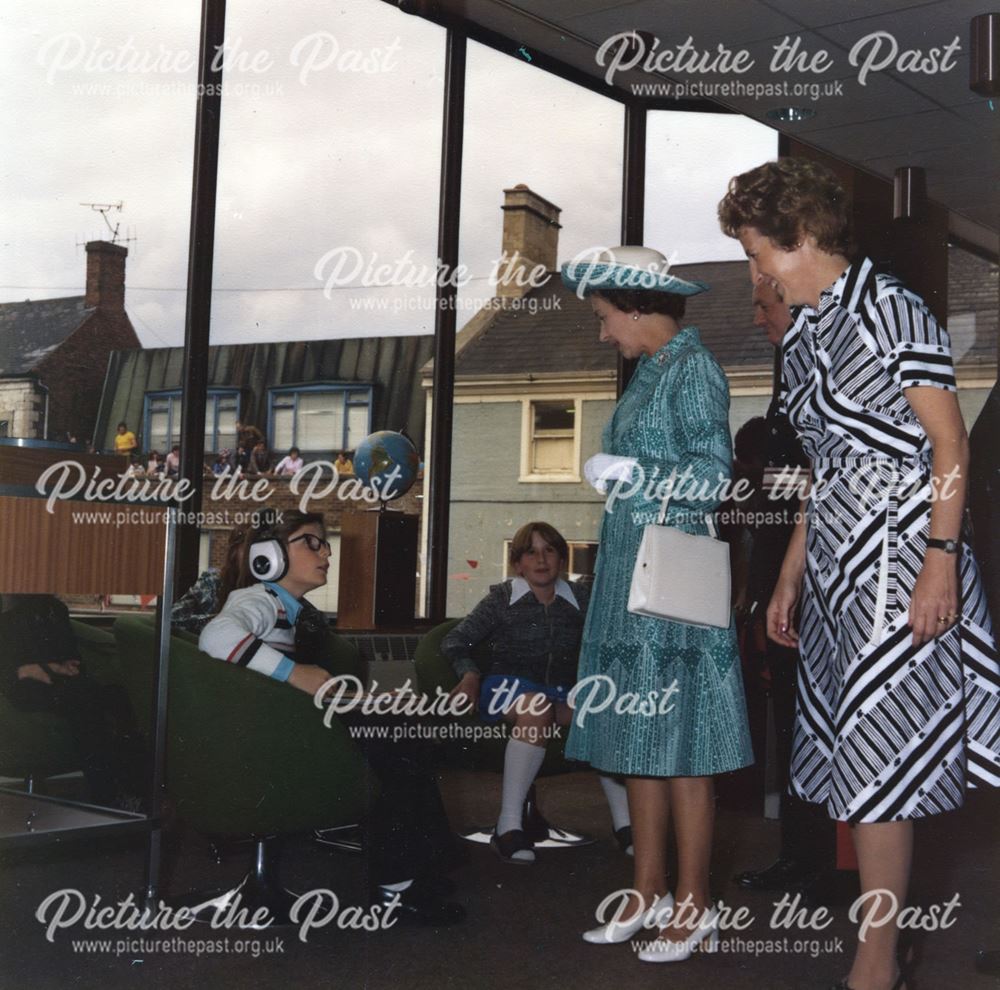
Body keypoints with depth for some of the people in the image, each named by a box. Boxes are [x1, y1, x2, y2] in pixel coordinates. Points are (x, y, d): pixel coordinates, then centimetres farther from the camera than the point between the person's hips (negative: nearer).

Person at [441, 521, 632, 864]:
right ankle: (508, 826, -37)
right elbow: (455, 640, 10)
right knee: (537, 707, -39)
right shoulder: (501, 599, 9)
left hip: (564, 693, 2)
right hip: (508, 686, -2)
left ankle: (624, 823, -32)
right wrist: (469, 675, -8)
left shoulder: (580, 599, 15)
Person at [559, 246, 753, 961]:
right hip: (631, 578, 9)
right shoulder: (652, 372, 16)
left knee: (679, 743, -4)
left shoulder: (693, 368, -10)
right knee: (639, 739, 11)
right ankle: (650, 894, 19)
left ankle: (695, 908, 6)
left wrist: (626, 469, -15)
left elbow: (714, 477, -16)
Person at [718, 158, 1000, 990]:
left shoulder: (892, 313, -8)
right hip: (837, 562, 8)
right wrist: (791, 576, 18)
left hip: (898, 555, -8)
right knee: (855, 759, 10)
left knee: (878, 763, -5)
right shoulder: (803, 337, 14)